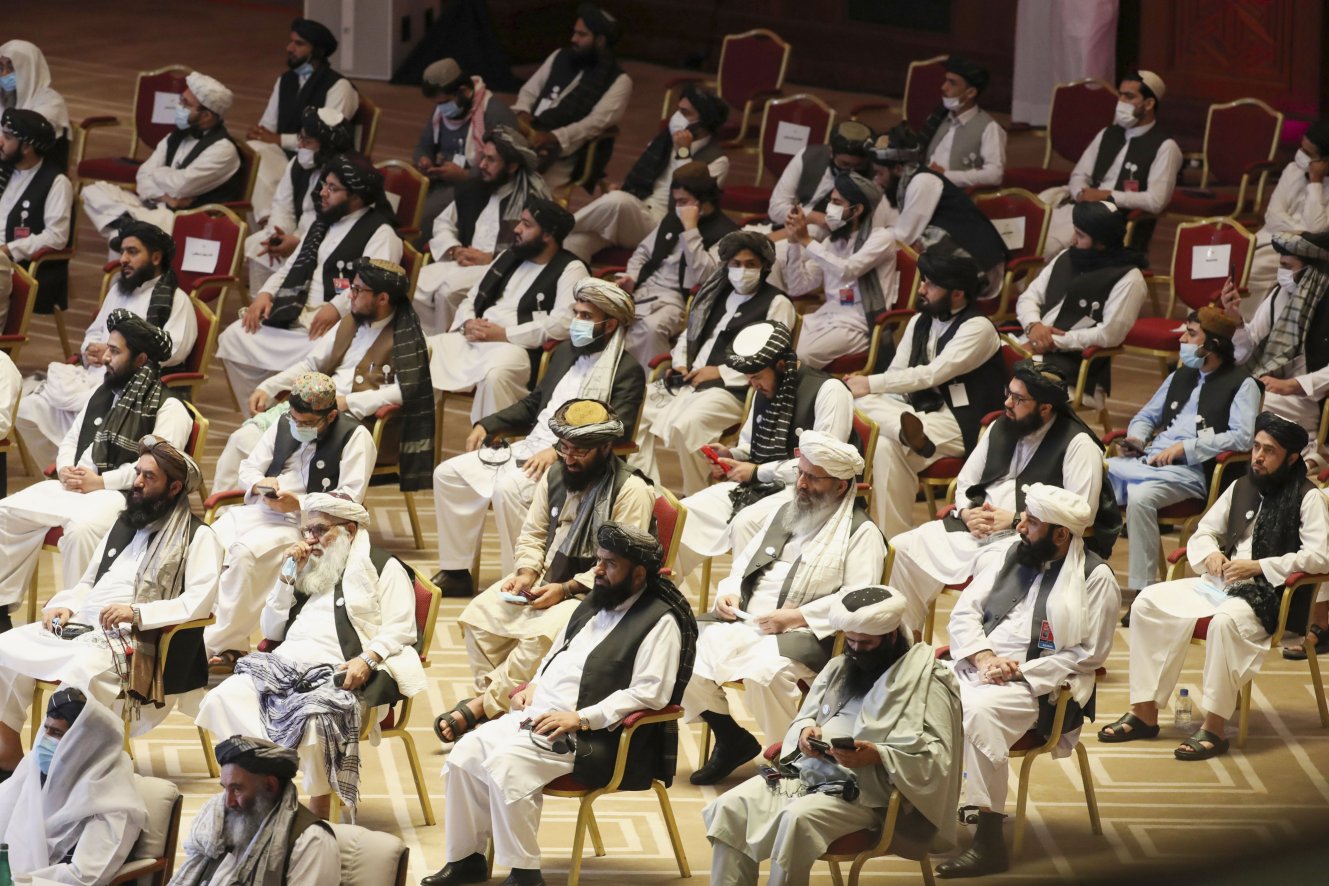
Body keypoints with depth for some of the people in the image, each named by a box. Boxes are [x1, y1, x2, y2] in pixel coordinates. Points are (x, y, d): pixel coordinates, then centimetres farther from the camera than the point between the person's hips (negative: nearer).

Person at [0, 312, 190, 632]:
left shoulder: (167, 408, -4)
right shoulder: (102, 395, 22)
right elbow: (71, 440, 26)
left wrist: (102, 482, -18)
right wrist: (66, 469, 2)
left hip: (124, 496, -8)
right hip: (73, 486, 8)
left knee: (81, 528, -39)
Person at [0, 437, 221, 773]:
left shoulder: (198, 537, 2)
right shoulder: (124, 525, 26)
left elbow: (199, 601, -12)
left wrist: (137, 613, -22)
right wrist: (66, 606, 8)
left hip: (134, 642, -8)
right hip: (80, 627, 8)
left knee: (84, 668, -39)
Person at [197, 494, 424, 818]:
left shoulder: (383, 567, 11)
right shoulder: (307, 568, 30)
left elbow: (400, 630, -1)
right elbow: (272, 630, 26)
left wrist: (367, 659, -20)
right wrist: (288, 576, 15)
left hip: (340, 675, -6)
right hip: (287, 666, 6)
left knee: (314, 715, -39)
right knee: (226, 698, -23)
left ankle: (319, 813, -27)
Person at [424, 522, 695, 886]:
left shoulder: (660, 622, -9)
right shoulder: (593, 604, 20)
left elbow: (650, 693, -19)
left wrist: (581, 719, -22)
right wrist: (533, 685, 11)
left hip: (589, 735, -9)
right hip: (538, 714, 9)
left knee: (508, 763, -29)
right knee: (468, 751, -7)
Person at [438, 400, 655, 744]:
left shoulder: (631, 491, -14)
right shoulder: (555, 476, 8)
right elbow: (532, 535, 15)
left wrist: (566, 590, -23)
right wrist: (526, 573, -6)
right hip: (545, 580, 7)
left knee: (541, 634, -34)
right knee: (479, 616, -15)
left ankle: (481, 706, -23)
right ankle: (494, 699, -11)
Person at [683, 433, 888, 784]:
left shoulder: (860, 532, -1)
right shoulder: (784, 513, 22)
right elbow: (745, 560, 29)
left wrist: (794, 617, -18)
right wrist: (730, 592, 6)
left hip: (807, 633, -7)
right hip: (747, 620, 7)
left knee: (764, 670, -37)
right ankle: (731, 739, 4)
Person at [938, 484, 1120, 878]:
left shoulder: (1094, 578, -2)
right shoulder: (1004, 555, 15)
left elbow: (1089, 653, -6)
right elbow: (964, 613, 12)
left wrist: (1021, 670, -13)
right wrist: (983, 656, -9)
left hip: (1038, 686, -6)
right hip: (976, 668, 6)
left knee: (979, 710, -36)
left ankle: (989, 841, -34)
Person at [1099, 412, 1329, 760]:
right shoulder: (1241, 487, 16)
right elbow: (1203, 532, 24)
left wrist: (1258, 566, -17)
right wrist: (1210, 554, -1)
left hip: (1271, 594, -7)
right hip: (1223, 583, 7)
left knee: (1227, 619, -40)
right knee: (1149, 601, -11)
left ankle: (1214, 727, -36)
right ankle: (1144, 712, -12)